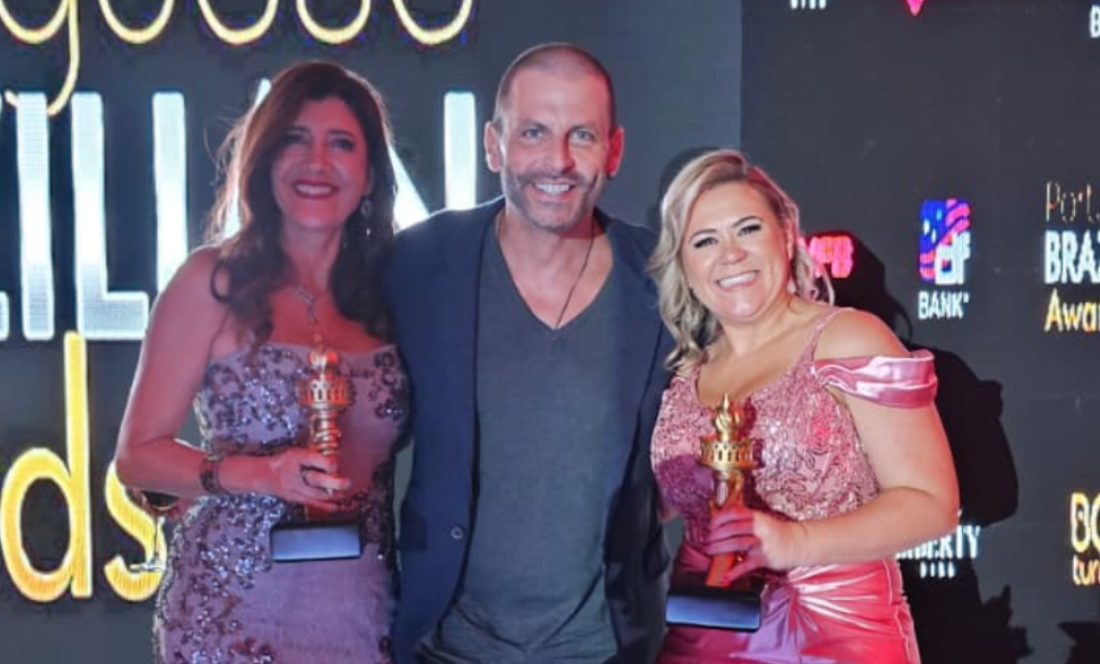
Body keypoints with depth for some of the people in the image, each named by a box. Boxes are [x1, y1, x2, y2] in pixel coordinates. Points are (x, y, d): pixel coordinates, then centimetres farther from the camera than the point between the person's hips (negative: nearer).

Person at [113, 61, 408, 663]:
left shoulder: (390, 291, 3)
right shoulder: (213, 281, -6)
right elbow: (138, 454, -5)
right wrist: (263, 472, -19)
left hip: (364, 615, 3)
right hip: (230, 612, -3)